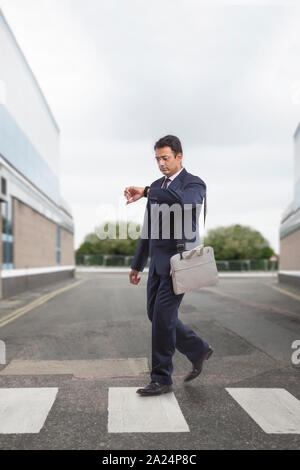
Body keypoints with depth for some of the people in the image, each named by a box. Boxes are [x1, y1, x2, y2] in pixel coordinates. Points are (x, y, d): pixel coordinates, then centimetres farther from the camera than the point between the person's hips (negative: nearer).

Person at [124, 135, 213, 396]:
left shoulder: (194, 184, -6)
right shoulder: (157, 186, 16)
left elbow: (182, 199, -34)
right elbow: (148, 229, 19)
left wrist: (144, 192, -31)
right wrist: (137, 265, 19)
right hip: (158, 262, 8)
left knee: (163, 316, -7)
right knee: (155, 315, 10)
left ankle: (162, 379, 8)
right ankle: (198, 351, 29)